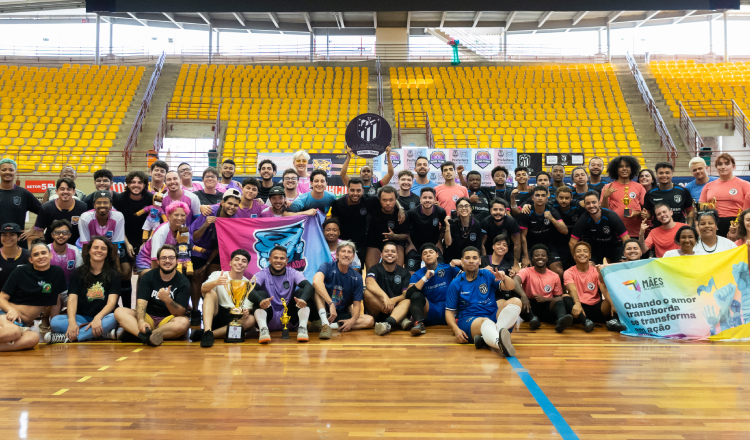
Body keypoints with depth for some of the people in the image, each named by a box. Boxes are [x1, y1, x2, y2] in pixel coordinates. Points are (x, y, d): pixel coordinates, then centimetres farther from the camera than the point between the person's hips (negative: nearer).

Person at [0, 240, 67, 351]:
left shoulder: (57, 273, 8)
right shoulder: (20, 272, 1)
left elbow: (55, 303, 15)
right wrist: (12, 310, -19)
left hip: (25, 324, 3)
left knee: (33, 338, -36)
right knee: (13, 332, -41)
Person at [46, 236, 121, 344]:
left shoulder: (114, 274, 5)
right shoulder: (78, 273, 10)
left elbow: (112, 302, -6)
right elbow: (72, 299, -3)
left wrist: (98, 318, -26)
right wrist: (72, 322, -22)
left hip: (103, 318, -2)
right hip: (82, 318, 2)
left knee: (114, 318, -37)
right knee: (55, 321, -26)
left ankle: (67, 338, -33)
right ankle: (104, 334, -32)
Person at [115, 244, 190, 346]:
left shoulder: (183, 282, -2)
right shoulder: (148, 277, 5)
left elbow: (180, 313, -11)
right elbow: (141, 302, -10)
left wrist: (167, 300, -30)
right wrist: (141, 321, -30)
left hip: (168, 321, -2)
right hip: (148, 317, 2)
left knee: (184, 322, -34)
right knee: (119, 312, -20)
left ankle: (134, 333, -33)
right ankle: (148, 337, -46)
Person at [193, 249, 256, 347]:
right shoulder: (217, 275, 2)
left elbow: (247, 308, 3)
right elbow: (203, 289, -18)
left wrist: (245, 312, -23)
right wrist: (216, 282, -40)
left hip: (235, 320, 2)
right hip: (215, 315, -2)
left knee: (251, 319, -29)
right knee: (211, 293, -23)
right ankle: (207, 331, -42)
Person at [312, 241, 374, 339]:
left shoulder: (356, 278, 0)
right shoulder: (327, 267, -11)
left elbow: (356, 304, 0)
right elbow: (316, 281, -34)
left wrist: (353, 319, -22)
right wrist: (331, 304, -41)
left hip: (342, 315, 4)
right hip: (323, 312, -4)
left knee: (370, 320, -17)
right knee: (318, 287, -27)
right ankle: (324, 323, -39)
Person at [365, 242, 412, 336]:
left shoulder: (404, 273, 11)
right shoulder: (375, 269, 4)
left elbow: (406, 294, -4)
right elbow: (370, 283, -21)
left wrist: (393, 300, -27)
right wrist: (384, 296, -39)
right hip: (376, 312, -1)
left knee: (407, 301, -29)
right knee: (367, 293, -28)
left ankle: (388, 323, -60)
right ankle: (401, 320, -33)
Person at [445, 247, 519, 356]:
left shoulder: (488, 275, 10)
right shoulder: (456, 284, 7)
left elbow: (511, 286, -2)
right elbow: (449, 311, 6)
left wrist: (504, 278, -27)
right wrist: (456, 329, -14)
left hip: (493, 316, 3)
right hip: (468, 320, -3)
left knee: (516, 301, -22)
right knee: (485, 322, -37)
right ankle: (500, 343, -75)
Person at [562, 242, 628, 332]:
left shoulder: (596, 271, 9)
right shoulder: (569, 272, 3)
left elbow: (604, 289, -9)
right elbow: (572, 290, -17)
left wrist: (613, 304, -30)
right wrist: (577, 304, -40)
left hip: (596, 308, 2)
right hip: (580, 308, -2)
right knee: (565, 297, -31)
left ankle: (613, 320, -39)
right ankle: (585, 322, -48)